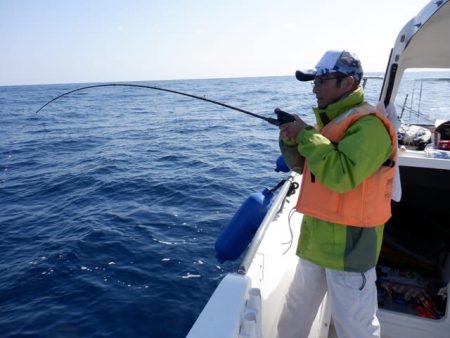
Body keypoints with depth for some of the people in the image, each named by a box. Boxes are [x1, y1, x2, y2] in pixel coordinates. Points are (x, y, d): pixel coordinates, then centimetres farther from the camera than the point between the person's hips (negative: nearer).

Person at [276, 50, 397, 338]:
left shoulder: (368, 124, -18)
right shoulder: (330, 119, 11)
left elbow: (342, 175, -31)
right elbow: (302, 164, 16)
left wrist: (306, 135, -21)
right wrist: (291, 140, -4)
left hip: (348, 244, -8)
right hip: (316, 237, 9)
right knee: (296, 311, 24)